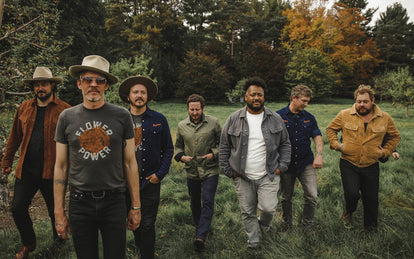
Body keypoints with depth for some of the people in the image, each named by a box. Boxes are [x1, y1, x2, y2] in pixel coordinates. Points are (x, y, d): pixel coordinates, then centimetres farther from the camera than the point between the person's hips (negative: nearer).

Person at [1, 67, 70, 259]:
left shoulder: (64, 110, -5)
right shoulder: (24, 108, 9)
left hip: (52, 172, -4)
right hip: (26, 171, 4)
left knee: (56, 212, 10)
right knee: (18, 209, 5)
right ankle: (28, 244, 30)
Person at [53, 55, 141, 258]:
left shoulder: (121, 116, -1)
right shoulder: (67, 117, 2)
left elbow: (130, 163, 2)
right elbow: (60, 167, 5)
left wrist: (135, 207, 3)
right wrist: (59, 213, 3)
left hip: (114, 202, -1)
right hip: (80, 203, 1)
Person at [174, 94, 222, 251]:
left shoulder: (213, 123, -3)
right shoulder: (182, 126, 4)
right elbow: (178, 146, 17)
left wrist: (214, 154, -11)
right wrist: (181, 156, -3)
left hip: (210, 170, -3)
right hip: (191, 171, 3)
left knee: (208, 202, -10)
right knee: (195, 203, 15)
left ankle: (201, 236, -10)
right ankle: (198, 227, 37)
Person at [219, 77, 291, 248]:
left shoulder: (275, 119, 3)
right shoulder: (234, 120, -1)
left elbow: (285, 144, 11)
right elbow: (224, 146, 6)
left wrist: (282, 167, 2)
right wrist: (227, 170, 2)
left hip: (268, 176, 0)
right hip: (243, 177, 0)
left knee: (268, 208, -8)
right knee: (247, 212, 9)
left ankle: (264, 224, 27)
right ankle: (253, 242, 29)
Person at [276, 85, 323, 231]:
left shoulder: (309, 118, 7)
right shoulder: (279, 116, -4)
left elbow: (317, 137, 4)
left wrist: (319, 156, -12)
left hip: (306, 163, 2)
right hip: (286, 164, -1)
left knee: (312, 196, -7)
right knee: (286, 197, 12)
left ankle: (307, 225, 15)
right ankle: (287, 223, 35)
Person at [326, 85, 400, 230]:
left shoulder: (385, 118, 1)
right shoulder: (345, 115, -3)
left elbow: (394, 136, 16)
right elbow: (330, 129, 10)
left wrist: (386, 151, 4)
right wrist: (336, 145, -3)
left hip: (371, 166, 2)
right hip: (348, 164, -2)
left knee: (371, 199, 10)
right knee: (352, 194, -15)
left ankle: (370, 226, 32)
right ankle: (348, 211, 21)